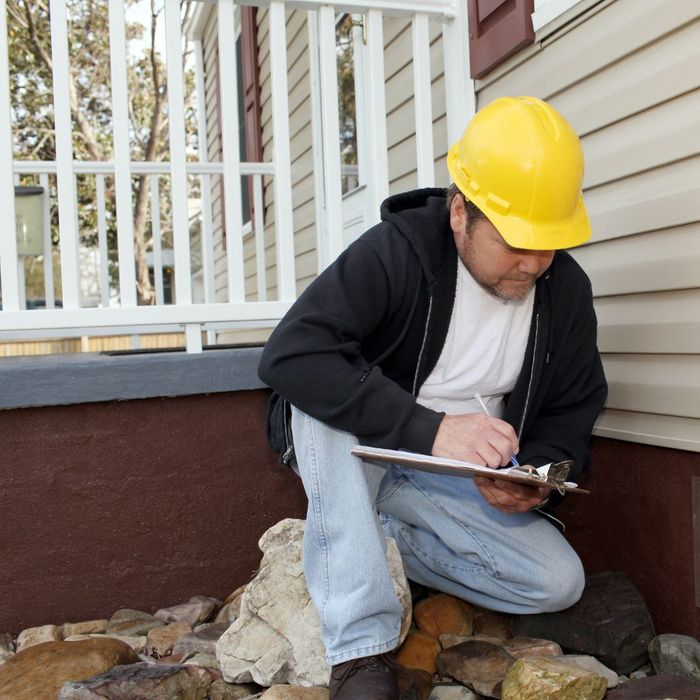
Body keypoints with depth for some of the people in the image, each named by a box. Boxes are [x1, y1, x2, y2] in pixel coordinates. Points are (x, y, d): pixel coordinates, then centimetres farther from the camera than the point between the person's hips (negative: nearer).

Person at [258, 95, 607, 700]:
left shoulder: (567, 291, -8)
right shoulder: (395, 253, -23)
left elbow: (571, 416, 2)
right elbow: (289, 355, -35)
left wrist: (535, 475, -21)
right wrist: (430, 428, -41)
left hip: (459, 481, 4)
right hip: (353, 457, -3)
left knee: (559, 582, -15)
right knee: (325, 400, -36)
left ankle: (373, 539, 0)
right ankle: (362, 650, -31)